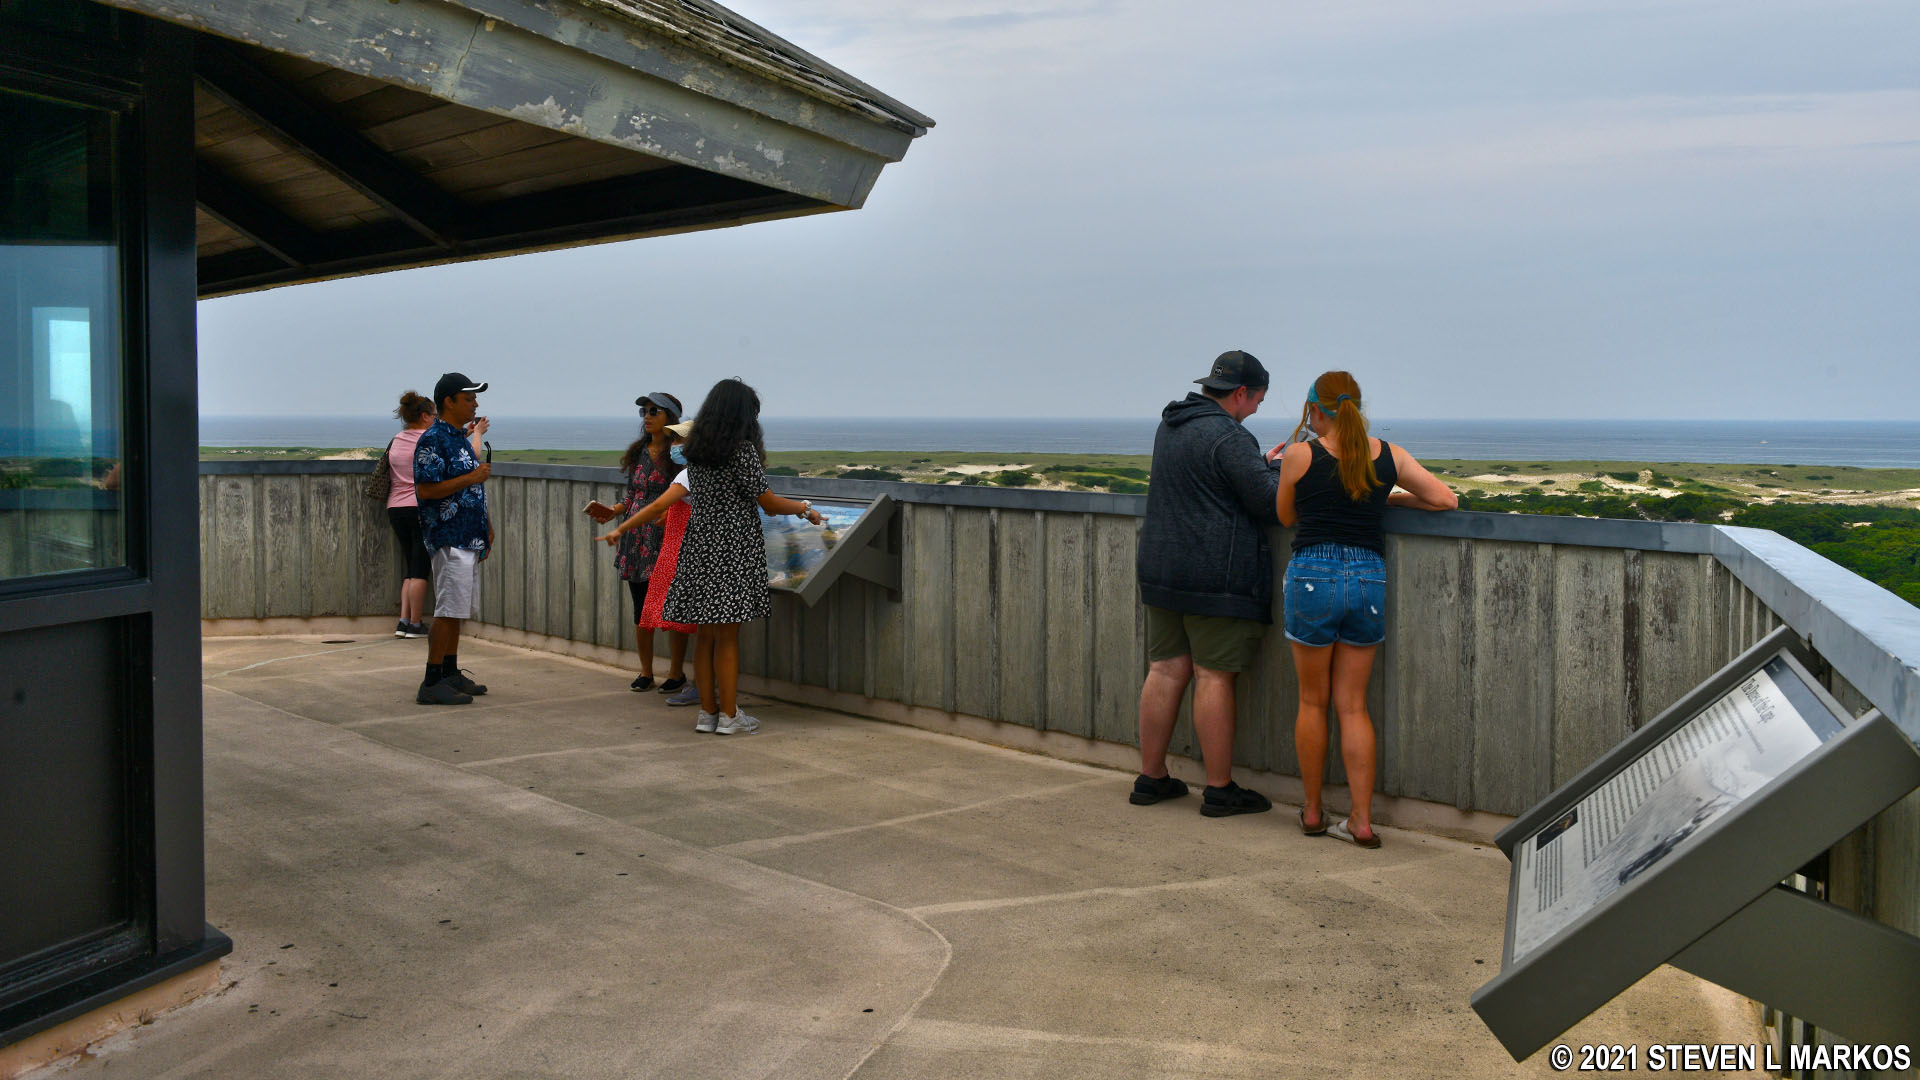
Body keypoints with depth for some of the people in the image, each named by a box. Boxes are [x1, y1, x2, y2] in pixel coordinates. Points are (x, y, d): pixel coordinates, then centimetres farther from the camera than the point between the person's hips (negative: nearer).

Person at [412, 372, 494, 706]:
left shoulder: (461, 437, 17)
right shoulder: (433, 440, -13)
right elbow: (426, 490, -22)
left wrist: (486, 524, 21)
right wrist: (472, 478, -21)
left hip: (469, 537, 10)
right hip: (449, 538, -10)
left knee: (457, 611, 14)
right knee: (448, 611, -9)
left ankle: (450, 674, 21)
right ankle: (432, 684, -4)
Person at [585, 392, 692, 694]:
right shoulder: (638, 453, 14)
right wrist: (614, 510, 5)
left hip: (669, 537, -6)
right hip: (637, 539, 6)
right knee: (640, 606, 9)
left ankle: (677, 673, 10)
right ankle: (645, 672, 20)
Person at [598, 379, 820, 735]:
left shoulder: (697, 452, 10)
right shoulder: (743, 450, -10)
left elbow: (666, 500, 7)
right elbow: (769, 503, -8)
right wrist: (805, 508, 9)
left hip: (700, 544, 6)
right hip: (733, 547, -6)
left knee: (705, 634, 10)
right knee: (727, 636, -1)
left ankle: (708, 712, 17)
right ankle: (729, 716, 5)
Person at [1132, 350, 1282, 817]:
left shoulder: (1170, 426, 13)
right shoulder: (1228, 436, -15)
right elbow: (1270, 501, -17)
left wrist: (1264, 463, 15)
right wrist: (1280, 469, 3)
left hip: (1162, 569, 8)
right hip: (1217, 578, -8)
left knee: (1166, 671, 11)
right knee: (1214, 677, -2)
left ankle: (1151, 777, 17)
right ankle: (1219, 789, 5)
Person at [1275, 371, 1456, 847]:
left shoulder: (1299, 455, -3)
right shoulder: (1388, 455, 5)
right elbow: (1446, 499, 6)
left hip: (1313, 575, -2)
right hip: (1369, 577, 3)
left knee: (1312, 700, 11)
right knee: (1353, 705, 10)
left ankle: (1312, 812, 20)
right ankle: (1362, 820, 8)